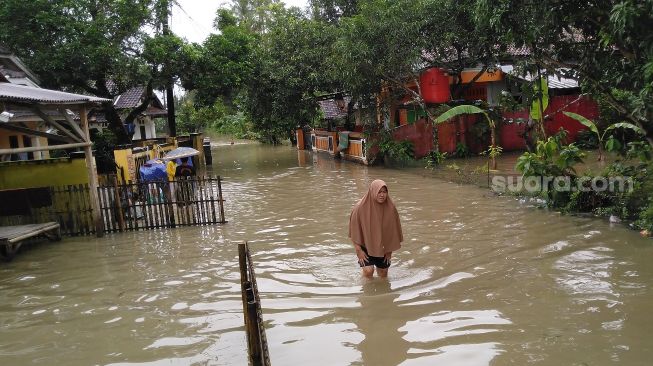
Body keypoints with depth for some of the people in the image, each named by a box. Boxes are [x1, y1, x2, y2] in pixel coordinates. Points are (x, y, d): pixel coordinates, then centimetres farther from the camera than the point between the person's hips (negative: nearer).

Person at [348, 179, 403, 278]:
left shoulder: (390, 208, -14)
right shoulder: (360, 208, -21)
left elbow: (393, 230, -2)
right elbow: (354, 230, -12)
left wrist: (390, 251, 2)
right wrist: (358, 251, -12)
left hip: (383, 247, 3)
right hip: (365, 245, -3)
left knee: (383, 272, 13)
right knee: (368, 271, -18)